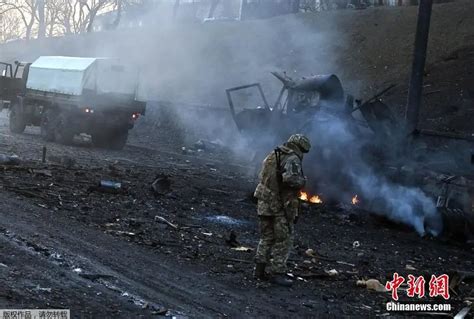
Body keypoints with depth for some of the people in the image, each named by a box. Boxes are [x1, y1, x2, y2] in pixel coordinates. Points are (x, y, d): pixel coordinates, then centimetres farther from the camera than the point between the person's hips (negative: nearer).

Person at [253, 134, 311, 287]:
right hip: (282, 206, -8)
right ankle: (277, 273, 2)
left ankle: (259, 269, 19)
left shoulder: (272, 156, 12)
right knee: (283, 241, 2)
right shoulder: (292, 159, -13)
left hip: (264, 203, 8)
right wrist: (302, 181, -10)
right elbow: (290, 178, -28)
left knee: (266, 238, 17)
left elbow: (262, 176, 16)